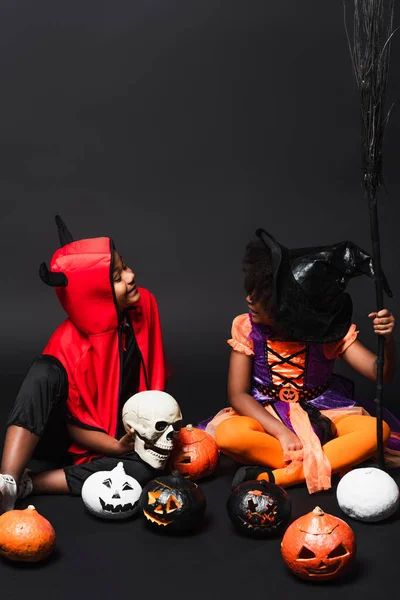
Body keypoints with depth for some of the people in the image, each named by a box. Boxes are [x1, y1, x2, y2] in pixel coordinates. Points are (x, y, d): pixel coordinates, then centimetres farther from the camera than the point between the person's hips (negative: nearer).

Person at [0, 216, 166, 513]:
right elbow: (75, 426, -15)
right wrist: (120, 447, -28)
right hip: (68, 440, -3)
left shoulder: (145, 304, -10)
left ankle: (27, 484, -27)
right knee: (46, 370, -32)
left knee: (146, 465, -33)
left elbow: (155, 376, 5)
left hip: (127, 437, 4)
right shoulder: (69, 343, -22)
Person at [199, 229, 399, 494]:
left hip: (320, 414, 1)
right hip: (266, 416, -1)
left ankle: (273, 478, -32)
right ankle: (338, 461, -25)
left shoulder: (329, 330, -11)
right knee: (228, 434, -33)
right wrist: (281, 432, -27)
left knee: (377, 431, -27)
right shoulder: (247, 328, -11)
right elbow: (238, 394, -13)